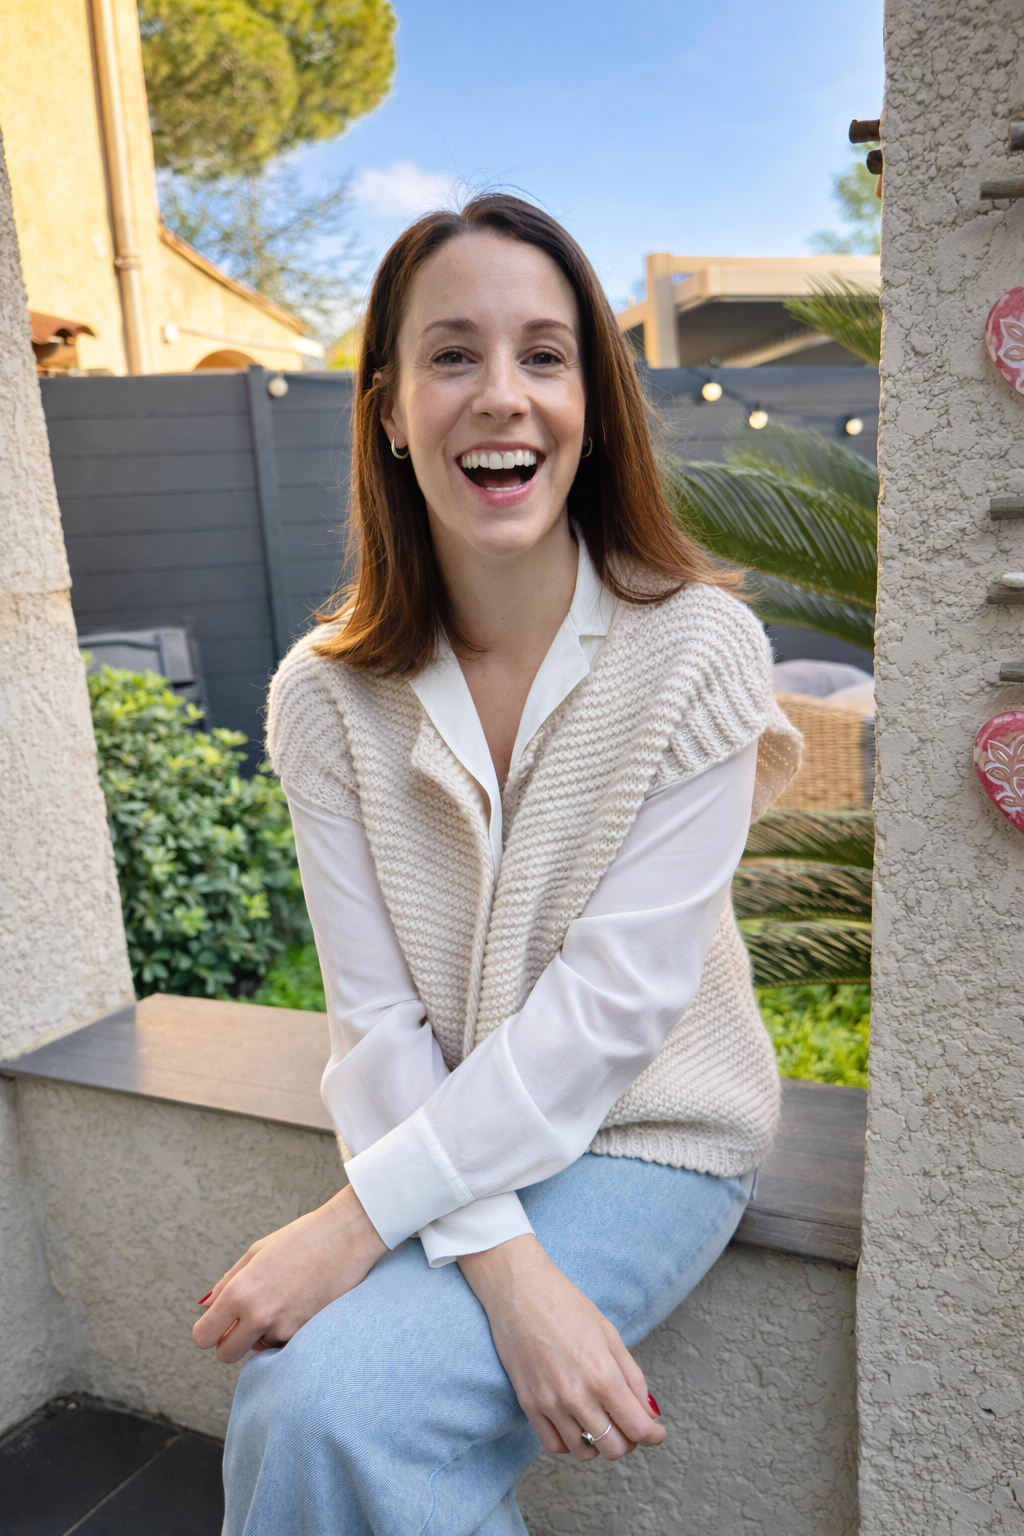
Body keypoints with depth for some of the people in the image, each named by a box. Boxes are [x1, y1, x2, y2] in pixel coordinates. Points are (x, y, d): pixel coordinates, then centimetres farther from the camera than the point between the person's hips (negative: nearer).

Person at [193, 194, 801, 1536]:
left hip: (645, 1134, -2)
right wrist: (507, 1268, -22)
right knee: (285, 1412, -20)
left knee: (339, 1406, -21)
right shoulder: (327, 694, -7)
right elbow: (378, 1021, -9)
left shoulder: (696, 650, -14)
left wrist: (356, 1223, -20)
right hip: (454, 1145, 3)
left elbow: (611, 1003, -18)